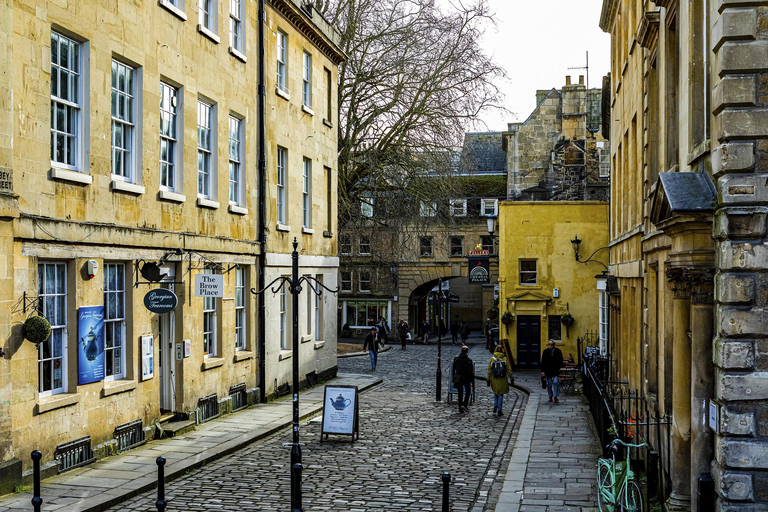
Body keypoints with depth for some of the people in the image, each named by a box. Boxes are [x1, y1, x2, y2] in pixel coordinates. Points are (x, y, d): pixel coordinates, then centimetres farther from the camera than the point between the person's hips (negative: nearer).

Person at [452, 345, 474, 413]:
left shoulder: (456, 359, -2)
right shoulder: (469, 360, -12)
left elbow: (453, 370, 6)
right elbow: (471, 372, -10)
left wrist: (453, 379, 15)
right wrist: (472, 381, -3)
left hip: (458, 379, 3)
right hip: (466, 378, -3)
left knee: (460, 393, 10)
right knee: (468, 391, 13)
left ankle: (460, 407, 9)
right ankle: (464, 405, -4)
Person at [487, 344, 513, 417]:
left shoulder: (492, 359, -4)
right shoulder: (505, 359, -5)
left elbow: (489, 370, -2)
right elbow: (509, 370, -2)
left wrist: (488, 379, 4)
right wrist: (511, 378, 8)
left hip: (494, 380, 1)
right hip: (503, 380, -1)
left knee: (496, 394, 21)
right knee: (501, 395, 8)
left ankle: (495, 407, 9)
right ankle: (499, 411, 8)